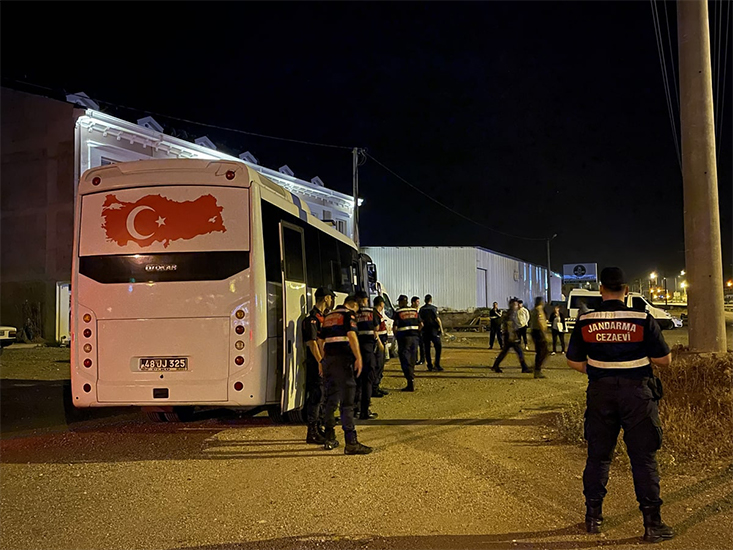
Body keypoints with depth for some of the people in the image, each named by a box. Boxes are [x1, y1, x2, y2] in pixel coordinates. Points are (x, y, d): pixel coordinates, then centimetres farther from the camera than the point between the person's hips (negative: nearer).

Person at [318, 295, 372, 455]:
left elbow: (320, 340, 23)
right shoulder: (349, 314, -1)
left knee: (331, 400, 16)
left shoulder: (328, 316, 21)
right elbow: (352, 335, -16)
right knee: (347, 401, -8)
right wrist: (358, 358, -18)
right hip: (343, 358, -7)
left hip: (328, 359, 7)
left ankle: (329, 439, 21)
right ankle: (351, 443, -11)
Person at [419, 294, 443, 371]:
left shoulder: (421, 309, 8)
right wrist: (441, 329, -5)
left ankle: (429, 366, 8)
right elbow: (437, 319, -12)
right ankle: (437, 365, -9)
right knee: (438, 347, 0)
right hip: (433, 330, -5)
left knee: (427, 349, 8)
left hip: (424, 331, 5)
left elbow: (420, 321, 12)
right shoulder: (433, 308, -7)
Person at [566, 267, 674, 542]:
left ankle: (593, 517, 21)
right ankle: (652, 523, 11)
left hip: (601, 393, 2)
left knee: (598, 456, 13)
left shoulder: (585, 322, -4)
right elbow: (664, 360, -6)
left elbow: (574, 361, 4)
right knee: (644, 458, 6)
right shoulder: (643, 320, -10)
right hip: (638, 394, -2)